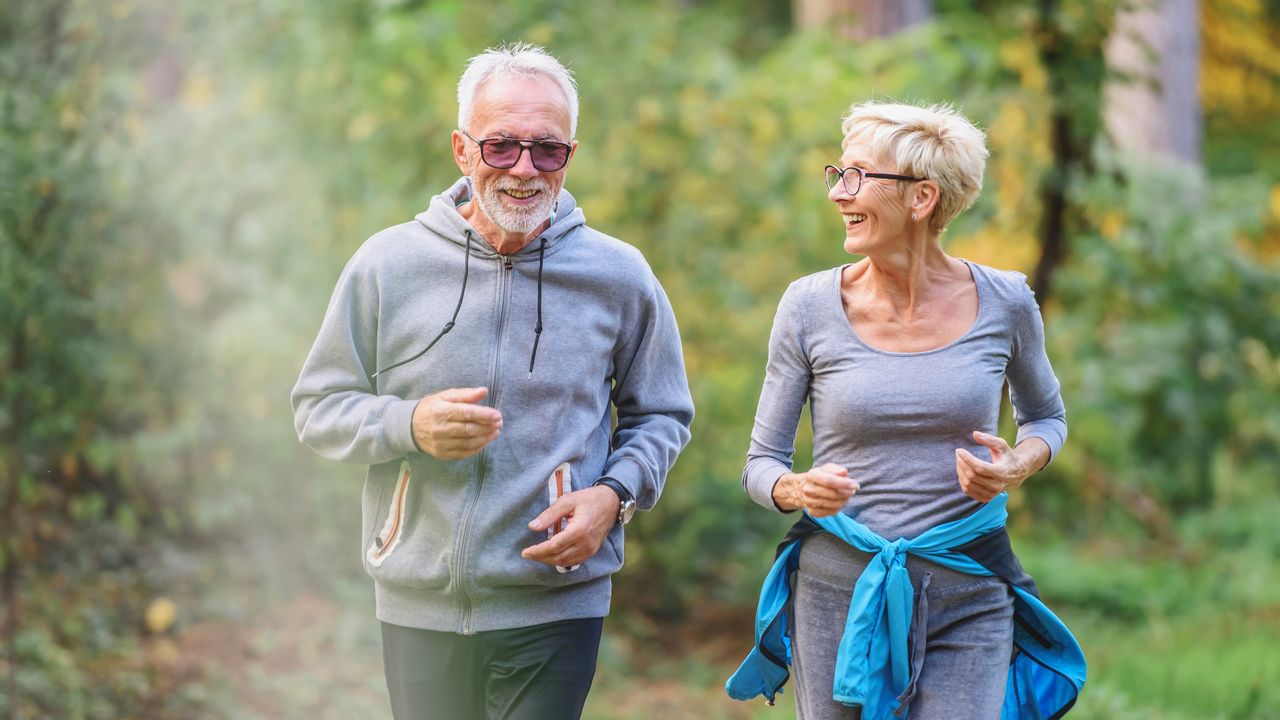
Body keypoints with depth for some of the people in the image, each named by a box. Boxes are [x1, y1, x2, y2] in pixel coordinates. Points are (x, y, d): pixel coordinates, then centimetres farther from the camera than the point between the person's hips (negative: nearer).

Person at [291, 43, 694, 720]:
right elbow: (317, 408, 5)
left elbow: (661, 415, 13)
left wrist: (614, 495, -7)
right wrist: (411, 426, -15)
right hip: (418, 609, 1)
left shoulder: (619, 277, 1)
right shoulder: (387, 264, 0)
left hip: (556, 609, -1)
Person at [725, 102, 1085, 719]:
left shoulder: (1003, 304, -2)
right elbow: (761, 462, 4)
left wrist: (1018, 467, -6)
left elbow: (1045, 415, 16)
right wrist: (798, 489, -20)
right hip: (839, 591, 0)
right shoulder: (810, 306, -4)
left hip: (968, 595, 0)